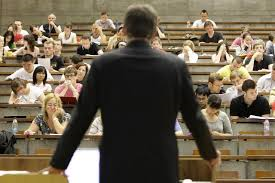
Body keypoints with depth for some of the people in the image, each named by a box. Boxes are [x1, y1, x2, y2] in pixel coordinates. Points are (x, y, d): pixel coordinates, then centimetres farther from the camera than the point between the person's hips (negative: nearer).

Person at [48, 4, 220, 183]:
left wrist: (59, 161, 9)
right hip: (162, 166, 1)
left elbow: (81, 117, -1)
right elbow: (193, 116, 6)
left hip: (116, 167, 0)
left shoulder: (103, 64, -4)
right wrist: (210, 152, 23)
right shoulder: (176, 65, -1)